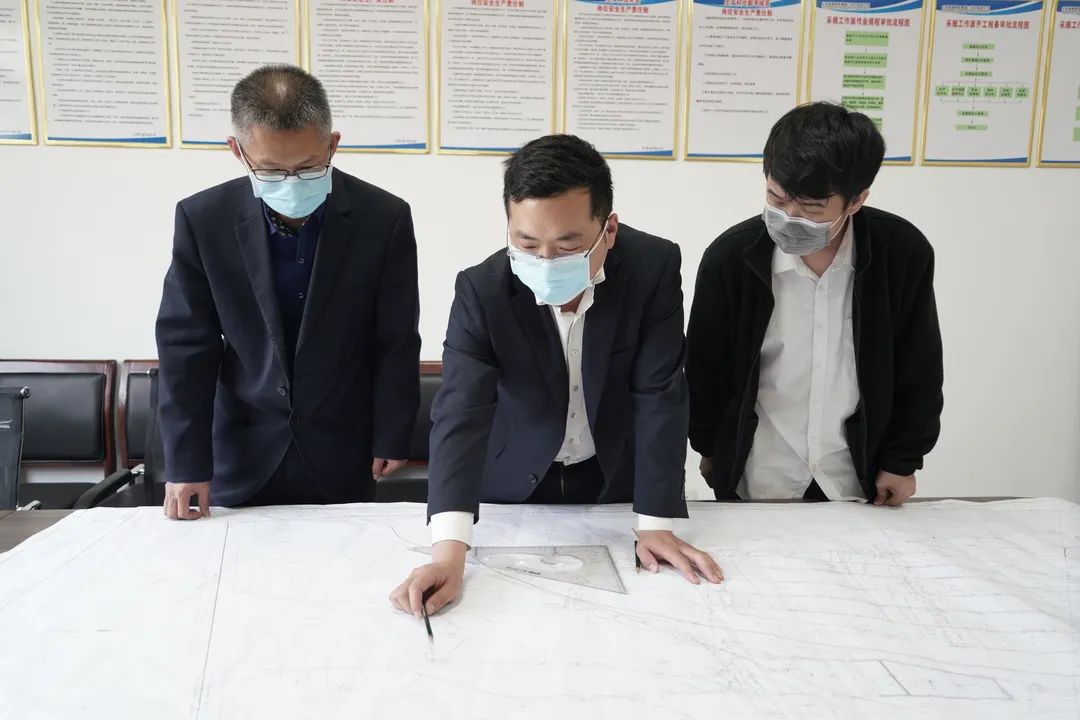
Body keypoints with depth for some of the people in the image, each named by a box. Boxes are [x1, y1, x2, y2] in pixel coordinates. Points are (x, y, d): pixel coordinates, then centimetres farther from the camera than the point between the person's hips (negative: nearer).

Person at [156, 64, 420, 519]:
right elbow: (186, 345, -6)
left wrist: (391, 439, -2)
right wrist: (187, 463, -7)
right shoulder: (203, 219, -11)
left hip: (342, 452, 0)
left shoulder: (385, 219, -13)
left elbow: (397, 344, -5)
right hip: (244, 453, 1)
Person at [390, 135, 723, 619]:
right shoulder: (482, 290, -27)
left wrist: (656, 525, -26)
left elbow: (659, 396, -23)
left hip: (615, 474, 1)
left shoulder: (653, 268, -25)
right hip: (516, 480, -1)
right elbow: (461, 413, -34)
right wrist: (449, 553, -46)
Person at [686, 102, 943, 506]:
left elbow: (919, 373, -3)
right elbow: (705, 370, -4)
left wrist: (902, 461, 2)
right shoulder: (730, 256, -18)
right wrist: (711, 449, 5)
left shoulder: (904, 253, -16)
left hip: (856, 479, 1)